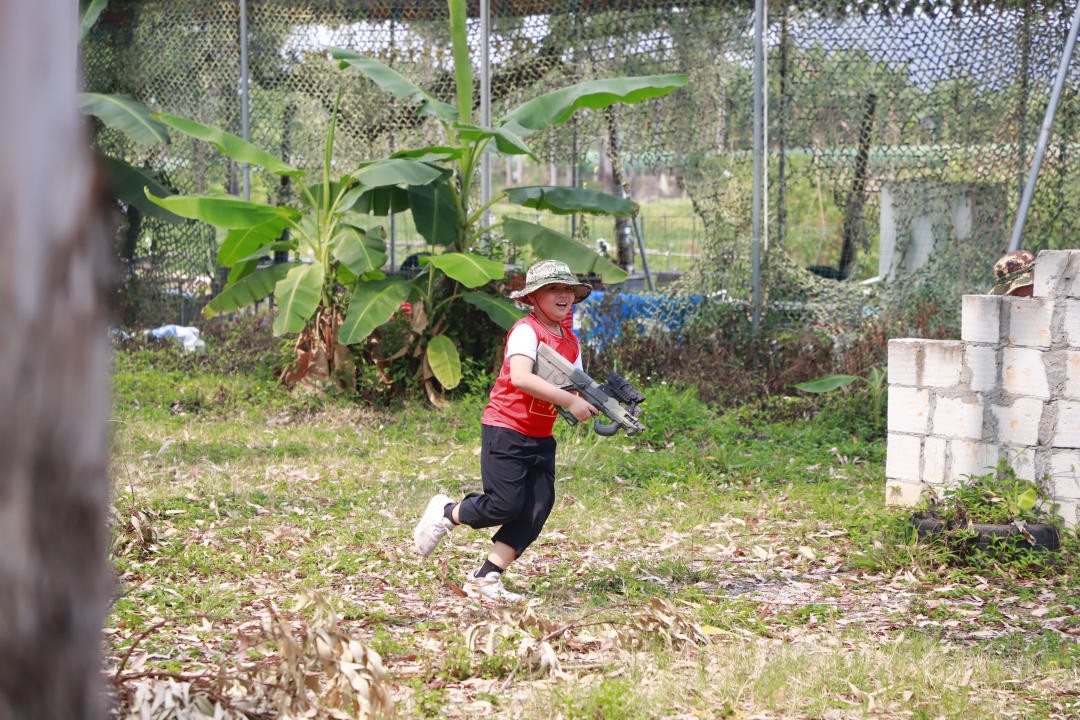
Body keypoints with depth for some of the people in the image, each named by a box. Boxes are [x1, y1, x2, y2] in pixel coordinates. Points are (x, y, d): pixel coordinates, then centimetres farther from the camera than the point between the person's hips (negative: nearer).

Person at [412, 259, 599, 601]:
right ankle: (446, 513, 16)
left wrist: (592, 402, -15)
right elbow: (521, 377, -29)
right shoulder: (526, 331, -14)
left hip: (541, 438, 8)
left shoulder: (570, 341, 12)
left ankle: (485, 578, 2)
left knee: (537, 509, -3)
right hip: (506, 429, -8)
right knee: (506, 504, -13)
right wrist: (570, 400, -30)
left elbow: (575, 386, 9)